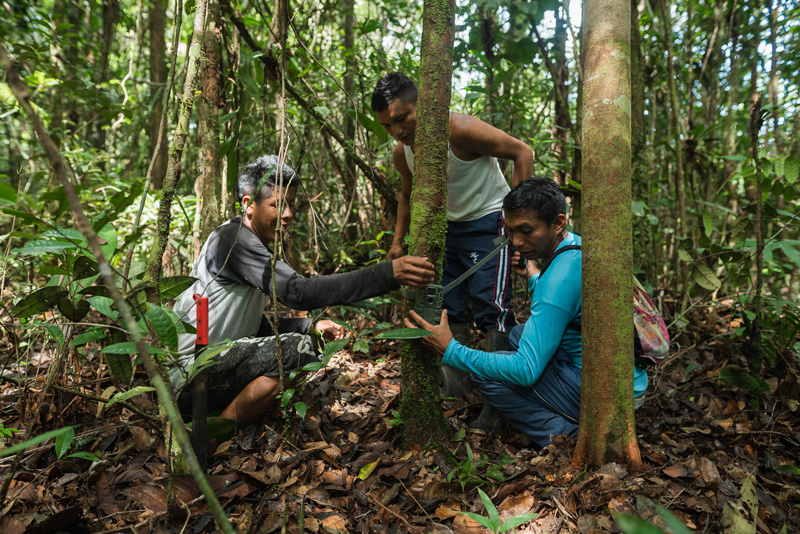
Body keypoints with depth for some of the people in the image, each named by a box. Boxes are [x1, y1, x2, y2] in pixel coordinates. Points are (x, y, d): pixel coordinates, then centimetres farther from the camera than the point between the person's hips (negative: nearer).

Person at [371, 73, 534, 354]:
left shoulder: (459, 129, -24)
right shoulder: (401, 153, -3)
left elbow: (522, 152, -18)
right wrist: (397, 242, 10)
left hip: (488, 223, -7)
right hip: (448, 226, 7)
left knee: (491, 309, -14)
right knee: (444, 310, 8)